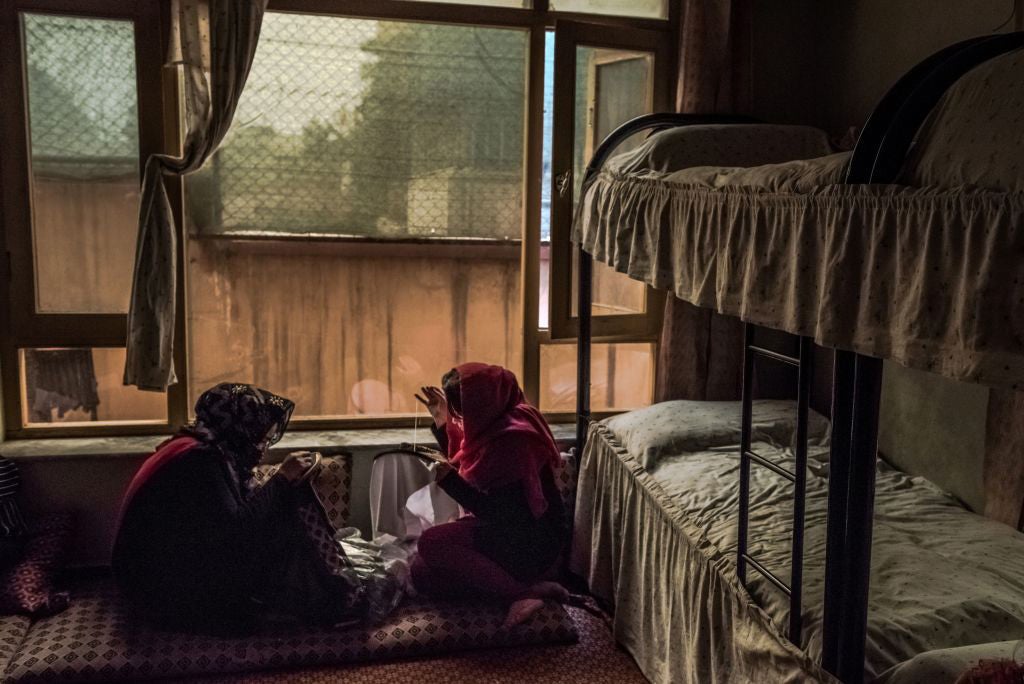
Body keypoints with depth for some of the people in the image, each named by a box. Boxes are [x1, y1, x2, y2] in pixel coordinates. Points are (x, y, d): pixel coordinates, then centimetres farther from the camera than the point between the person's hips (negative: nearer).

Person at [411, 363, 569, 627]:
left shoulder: (512, 439, -26)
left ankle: (524, 591, -16)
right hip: (511, 534, 10)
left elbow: (498, 514, -26)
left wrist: (449, 480, -29)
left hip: (530, 546, -10)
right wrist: (442, 421, 10)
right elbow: (462, 462, 23)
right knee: (422, 573, 1)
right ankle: (521, 584, -2)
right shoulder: (495, 425, 3)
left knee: (432, 543, -22)